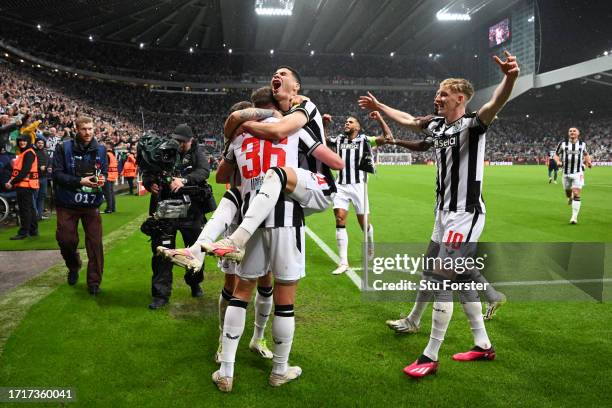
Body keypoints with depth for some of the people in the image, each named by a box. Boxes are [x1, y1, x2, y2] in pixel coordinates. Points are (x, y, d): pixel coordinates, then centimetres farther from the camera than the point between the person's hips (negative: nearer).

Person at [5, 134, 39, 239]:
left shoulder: (29, 153, -13)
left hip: (26, 185, -10)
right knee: (30, 208, 14)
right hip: (23, 185, 10)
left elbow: (25, 171, -21)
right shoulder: (23, 153, 19)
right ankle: (33, 230, 21)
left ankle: (23, 232, -2)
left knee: (24, 209, -6)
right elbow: (18, 169, 19)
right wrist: (11, 181, 6)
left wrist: (12, 182, -20)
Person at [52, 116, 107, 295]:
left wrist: (102, 180, -14)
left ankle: (94, 281, 11)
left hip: (92, 204, 1)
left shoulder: (100, 150, 2)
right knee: (66, 239, 5)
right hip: (68, 203, -1)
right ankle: (74, 267, 37)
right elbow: (57, 173, -11)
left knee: (95, 242, -1)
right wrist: (80, 181, -22)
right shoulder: (64, 148, -7)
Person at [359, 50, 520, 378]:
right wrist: (378, 106, 36)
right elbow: (407, 120, 27)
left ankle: (430, 357, 6)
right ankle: (483, 345, 31)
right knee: (461, 278, 15)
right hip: (444, 212, 9)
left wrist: (509, 78, -55)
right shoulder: (436, 126, 9)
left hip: (465, 214, -8)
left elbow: (495, 104, -35)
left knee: (442, 280, -7)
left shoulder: (472, 124, -13)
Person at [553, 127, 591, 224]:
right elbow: (556, 154, 8)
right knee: (568, 193, 14)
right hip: (566, 173, 1)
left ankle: (574, 217, -8)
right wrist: (558, 161, -13)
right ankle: (570, 197, 54)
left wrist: (588, 161, 3)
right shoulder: (563, 144, -1)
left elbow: (586, 154, 21)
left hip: (578, 173, -1)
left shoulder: (582, 144, 3)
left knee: (576, 195, -11)